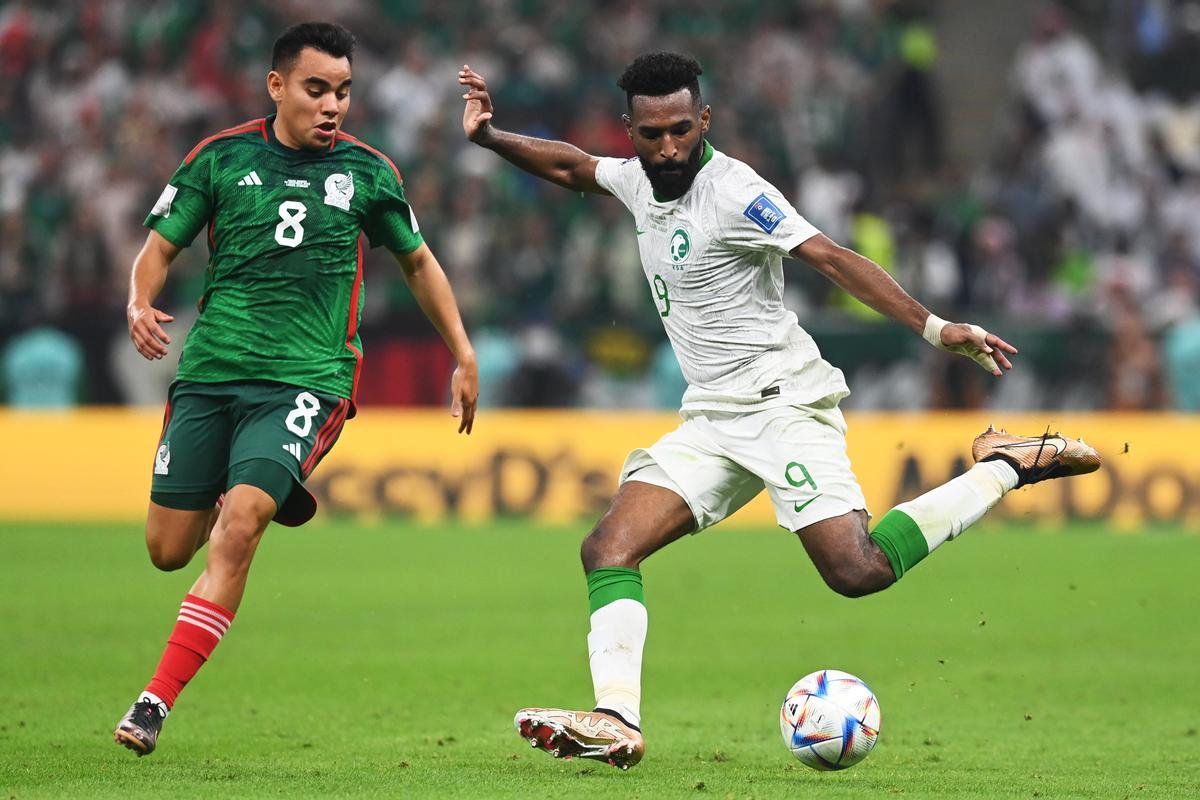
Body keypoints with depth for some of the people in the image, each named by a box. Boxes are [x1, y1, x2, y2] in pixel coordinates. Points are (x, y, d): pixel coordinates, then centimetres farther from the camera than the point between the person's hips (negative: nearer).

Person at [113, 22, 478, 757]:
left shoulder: (367, 171, 6)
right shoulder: (222, 158, 5)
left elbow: (419, 261, 20)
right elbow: (160, 248, 9)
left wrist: (464, 355, 17)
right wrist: (141, 305, -13)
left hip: (307, 379, -2)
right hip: (210, 367, 2)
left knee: (237, 526, -23)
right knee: (168, 549, 3)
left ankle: (157, 701, -20)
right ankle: (270, 496, 37)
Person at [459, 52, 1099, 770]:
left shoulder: (732, 191, -15)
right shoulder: (640, 180, 9)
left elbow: (831, 258, -22)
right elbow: (570, 166, 32)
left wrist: (933, 327, -30)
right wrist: (491, 136, 22)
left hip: (783, 402, -8)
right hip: (713, 421, 8)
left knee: (857, 570, -21)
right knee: (608, 549, -7)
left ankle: (1006, 468, -5)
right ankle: (617, 722, -16)